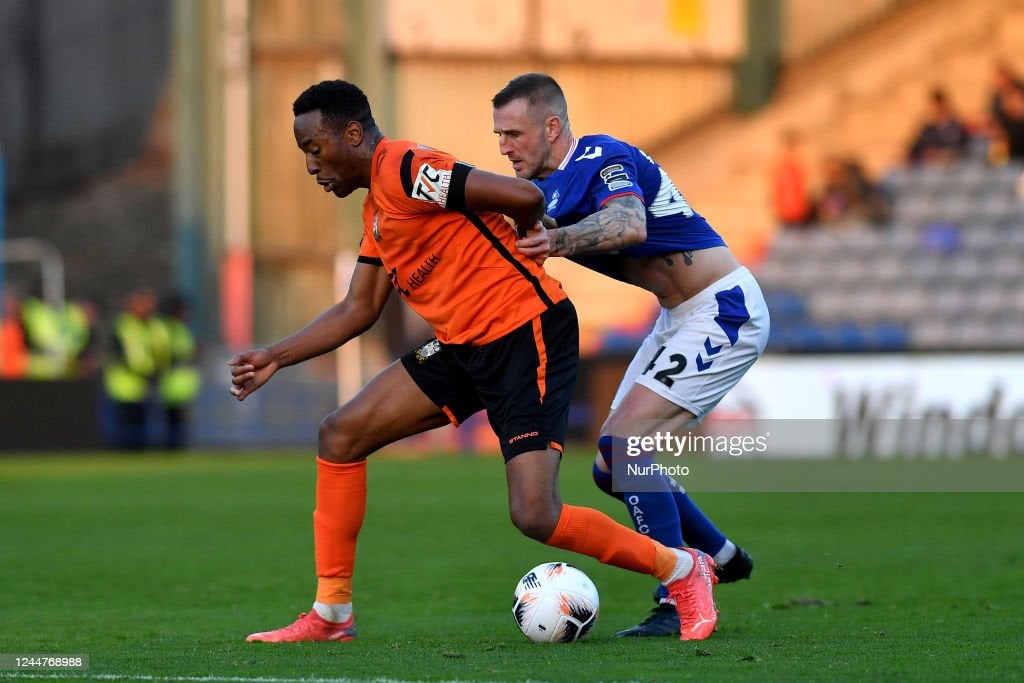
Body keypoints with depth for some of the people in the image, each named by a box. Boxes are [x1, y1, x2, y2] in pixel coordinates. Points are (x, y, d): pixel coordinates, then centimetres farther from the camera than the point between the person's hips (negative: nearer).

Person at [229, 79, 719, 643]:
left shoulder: (402, 169, -16)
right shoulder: (376, 209, 16)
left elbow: (524, 197, -24)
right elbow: (358, 310, 23)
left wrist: (528, 236, -2)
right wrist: (275, 357, 19)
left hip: (528, 335, -10)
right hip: (465, 345, 10)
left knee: (534, 516, -18)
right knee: (341, 434, 4)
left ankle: (682, 571, 4)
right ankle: (330, 614, 12)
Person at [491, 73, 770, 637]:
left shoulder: (605, 159, -21)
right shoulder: (548, 186, 7)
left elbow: (630, 225, -42)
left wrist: (558, 240, -60)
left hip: (724, 313, -10)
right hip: (680, 318, 10)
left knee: (622, 447, -21)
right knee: (612, 468, 10)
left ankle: (681, 604, -18)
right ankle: (720, 557, 29)